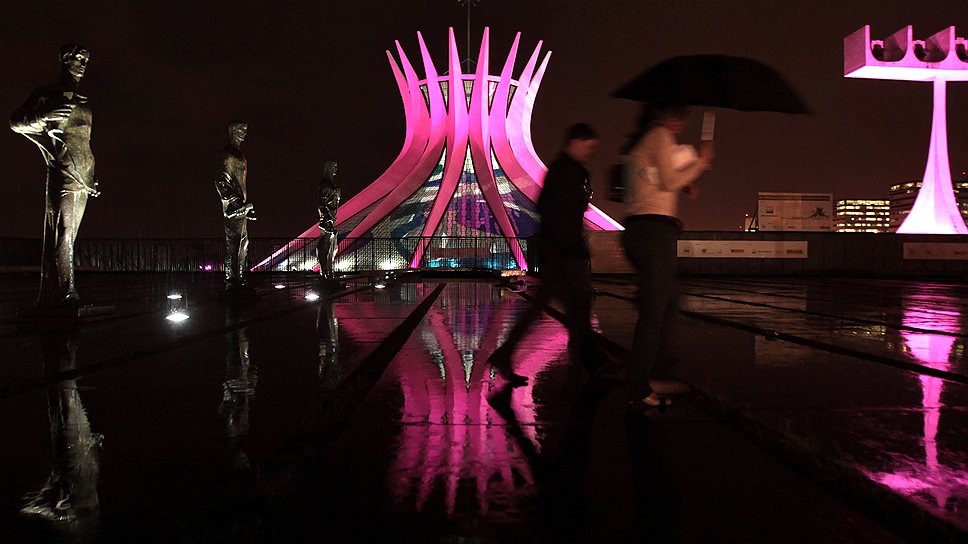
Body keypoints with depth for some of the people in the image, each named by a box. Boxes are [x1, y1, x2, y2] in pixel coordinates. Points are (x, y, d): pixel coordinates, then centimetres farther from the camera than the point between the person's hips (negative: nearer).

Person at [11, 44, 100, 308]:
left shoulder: (82, 102, 25)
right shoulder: (46, 95, 6)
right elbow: (16, 122, -1)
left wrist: (93, 176, 24)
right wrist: (44, 117, -21)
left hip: (83, 175, 7)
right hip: (62, 170, -7)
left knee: (66, 234, 4)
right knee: (62, 231, -15)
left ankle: (48, 297, 5)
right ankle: (66, 293, -21)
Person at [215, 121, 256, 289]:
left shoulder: (238, 152, 18)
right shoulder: (229, 153, -12)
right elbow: (222, 182, -18)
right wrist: (241, 205, -19)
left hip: (241, 207, 10)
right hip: (234, 207, -10)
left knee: (242, 244, 14)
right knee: (233, 245, -7)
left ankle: (239, 280, 22)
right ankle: (232, 281, -3)